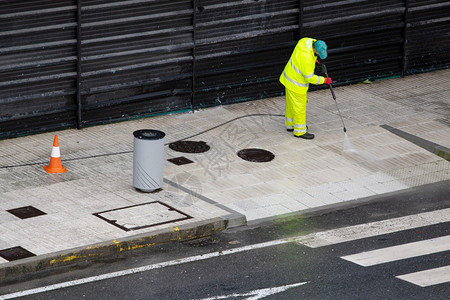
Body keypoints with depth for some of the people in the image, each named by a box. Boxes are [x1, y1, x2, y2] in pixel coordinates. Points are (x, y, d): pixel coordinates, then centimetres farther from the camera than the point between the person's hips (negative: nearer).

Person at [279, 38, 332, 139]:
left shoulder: (305, 41, -11)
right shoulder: (306, 58, -36)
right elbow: (310, 78, -26)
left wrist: (314, 59, 9)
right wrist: (324, 80, -15)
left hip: (289, 77, 9)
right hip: (296, 83, -9)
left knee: (291, 103, 25)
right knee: (299, 106, 6)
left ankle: (290, 124, 42)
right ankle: (299, 131, 19)